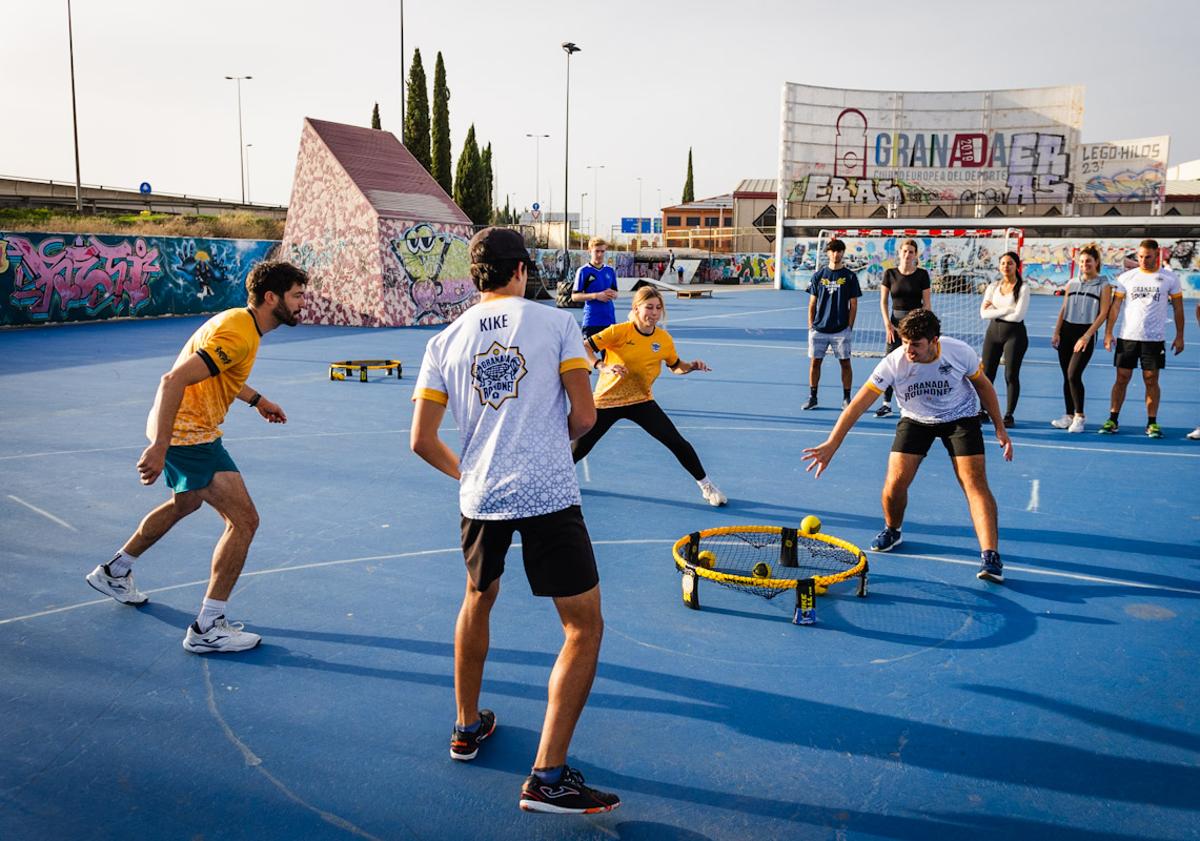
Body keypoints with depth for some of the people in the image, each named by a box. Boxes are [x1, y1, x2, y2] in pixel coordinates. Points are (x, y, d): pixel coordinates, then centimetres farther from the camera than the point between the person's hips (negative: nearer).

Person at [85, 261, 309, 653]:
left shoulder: (240, 320, 8)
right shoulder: (238, 333, -24)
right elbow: (174, 379, -32)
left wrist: (257, 400, 24)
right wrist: (159, 447, -35)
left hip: (187, 428, 11)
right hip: (188, 434, -11)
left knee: (184, 504, 33)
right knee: (244, 520, -11)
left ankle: (114, 572, 52)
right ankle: (206, 629, -2)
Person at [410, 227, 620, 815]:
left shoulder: (444, 342, 7)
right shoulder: (555, 322, 0)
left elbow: (422, 441, 4)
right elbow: (584, 417, -3)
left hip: (480, 498, 4)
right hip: (550, 495, -4)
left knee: (477, 601, 29)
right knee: (584, 628, 7)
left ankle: (468, 728, 43)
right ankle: (547, 778, 5)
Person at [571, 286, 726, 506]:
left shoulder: (664, 339, -4)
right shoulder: (620, 331, -17)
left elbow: (676, 366, 12)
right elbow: (584, 347, -18)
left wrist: (693, 366, -9)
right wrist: (603, 367, -33)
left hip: (641, 401, 2)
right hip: (607, 400, -2)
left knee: (677, 442, -8)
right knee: (578, 450, 5)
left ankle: (706, 485, 10)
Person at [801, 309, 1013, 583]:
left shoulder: (960, 352, -24)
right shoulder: (894, 363, -28)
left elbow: (983, 385, -3)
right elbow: (859, 403, -29)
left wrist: (999, 427, -2)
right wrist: (832, 443, -37)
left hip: (961, 417, 0)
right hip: (915, 420, 1)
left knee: (975, 483, -14)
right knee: (895, 482, -11)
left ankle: (990, 556, -10)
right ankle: (892, 532, 20)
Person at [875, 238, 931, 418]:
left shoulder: (922, 275, -2)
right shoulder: (890, 274, 2)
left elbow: (926, 303, -2)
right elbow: (883, 301, 3)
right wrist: (888, 325, -7)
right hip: (896, 322, 2)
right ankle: (886, 404, 10)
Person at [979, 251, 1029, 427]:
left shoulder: (1023, 289, -6)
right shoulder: (993, 286, 5)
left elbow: (1018, 316, -17)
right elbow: (983, 313, -5)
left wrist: (995, 310, -9)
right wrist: (1007, 310, -14)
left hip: (1014, 333, -4)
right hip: (993, 332, 4)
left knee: (1011, 375, -1)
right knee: (986, 373, 5)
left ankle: (1009, 415, 8)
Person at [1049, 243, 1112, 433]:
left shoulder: (1103, 285, -1)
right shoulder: (1072, 283, 12)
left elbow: (1103, 313, -6)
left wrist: (1086, 336, -13)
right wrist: (1056, 332, 3)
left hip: (1085, 333, -5)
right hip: (1066, 330, 5)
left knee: (1073, 374, -15)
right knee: (1066, 376, 6)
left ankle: (1079, 416, -2)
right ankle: (1069, 416, 15)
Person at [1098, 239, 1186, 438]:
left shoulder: (1170, 278, 3)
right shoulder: (1126, 277, 4)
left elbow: (1178, 308, 7)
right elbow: (1115, 306, 5)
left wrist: (1179, 336, 3)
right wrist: (1108, 333, -2)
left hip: (1155, 339, -1)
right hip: (1127, 337, 1)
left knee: (1151, 381, 2)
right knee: (1121, 379, 2)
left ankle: (1152, 423, 10)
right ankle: (1113, 420, 9)